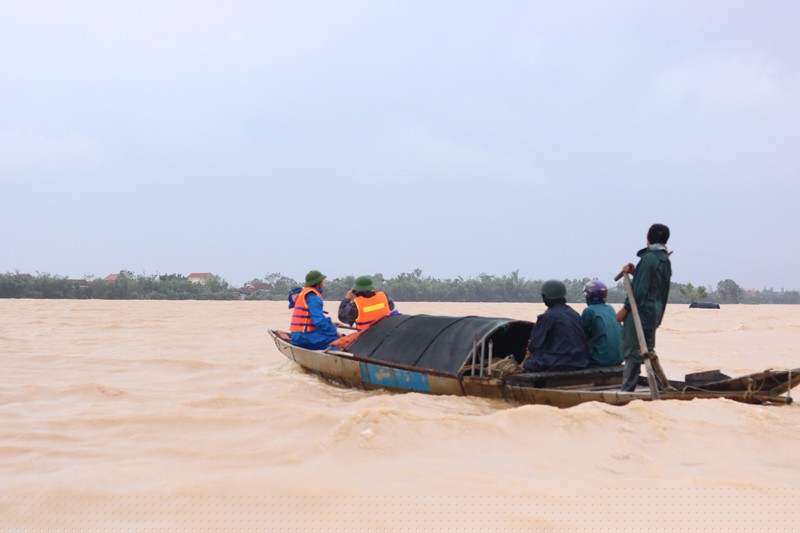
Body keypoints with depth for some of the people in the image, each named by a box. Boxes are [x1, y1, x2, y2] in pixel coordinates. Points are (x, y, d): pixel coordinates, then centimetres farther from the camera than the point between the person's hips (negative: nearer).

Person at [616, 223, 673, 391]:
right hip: (655, 313, 9)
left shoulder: (649, 258, -15)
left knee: (632, 352, -6)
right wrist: (634, 271, 6)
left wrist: (625, 308, -13)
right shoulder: (665, 260, 12)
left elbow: (640, 289, -18)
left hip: (639, 312, -9)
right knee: (647, 351, 17)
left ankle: (627, 389, -6)